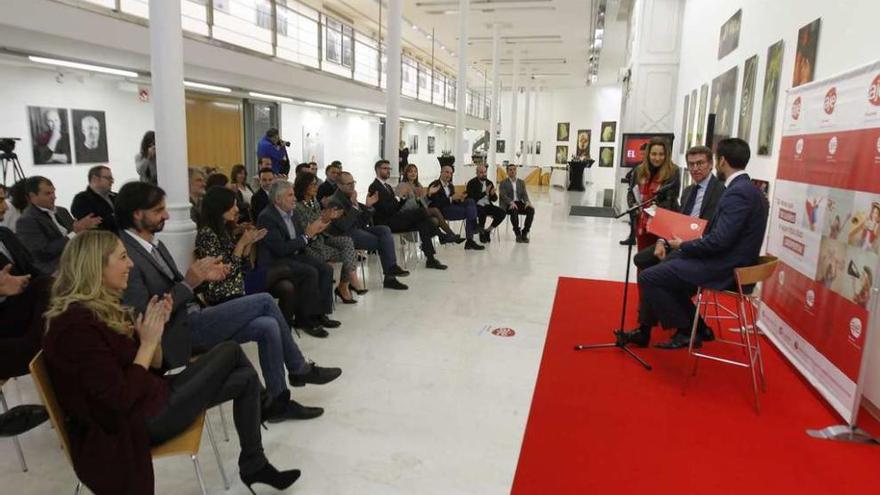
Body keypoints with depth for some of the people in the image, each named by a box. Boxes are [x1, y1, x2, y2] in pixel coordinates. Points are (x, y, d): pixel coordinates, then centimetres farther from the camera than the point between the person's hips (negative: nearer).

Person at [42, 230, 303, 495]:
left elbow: (153, 371, 9)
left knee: (246, 378, 3)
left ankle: (254, 465, 17)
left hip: (152, 394, 9)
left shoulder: (105, 308, 8)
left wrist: (155, 330, -7)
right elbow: (120, 399, -23)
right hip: (140, 420, -9)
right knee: (231, 351, -4)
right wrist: (148, 342, -17)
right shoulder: (77, 323, -22)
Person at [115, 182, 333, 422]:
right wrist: (189, 283, -22)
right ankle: (299, 368, 2)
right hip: (179, 330, -9)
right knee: (264, 301, -15)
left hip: (193, 317, 9)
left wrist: (202, 278, -1)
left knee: (267, 326, -7)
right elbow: (145, 317, -22)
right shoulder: (126, 255, -18)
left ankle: (278, 402, 7)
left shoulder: (153, 243, 12)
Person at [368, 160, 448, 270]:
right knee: (421, 212, -22)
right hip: (386, 222, -9)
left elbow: (395, 208, 15)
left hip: (394, 219, 9)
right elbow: (386, 209, -18)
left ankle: (430, 259, -18)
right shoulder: (374, 187, -8)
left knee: (422, 223, -13)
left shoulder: (388, 186, 22)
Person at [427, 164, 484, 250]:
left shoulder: (450, 186, 23)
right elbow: (436, 203, -16)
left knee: (470, 201, -20)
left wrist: (460, 199, -6)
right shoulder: (434, 185, -3)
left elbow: (454, 201, 17)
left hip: (452, 207, 8)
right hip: (441, 211, -7)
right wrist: (451, 198, -23)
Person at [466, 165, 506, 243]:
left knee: (502, 213, -16)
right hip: (476, 206, -5)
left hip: (487, 205, 5)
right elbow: (472, 198, -19)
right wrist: (484, 193, -25)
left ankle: (487, 230, -1)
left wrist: (492, 194, -14)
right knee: (483, 213, -37)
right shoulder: (472, 183, -6)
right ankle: (482, 233, -10)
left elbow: (494, 199, 10)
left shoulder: (489, 183, 11)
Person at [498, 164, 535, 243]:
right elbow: (503, 196, -10)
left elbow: (524, 194, 6)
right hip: (508, 205, -4)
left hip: (519, 203, 4)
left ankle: (524, 233, -18)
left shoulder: (521, 182, 17)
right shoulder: (503, 183, 4)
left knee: (531, 210, -25)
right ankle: (518, 234, -26)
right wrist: (511, 203, -29)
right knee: (514, 210, -38)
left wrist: (527, 202, -17)